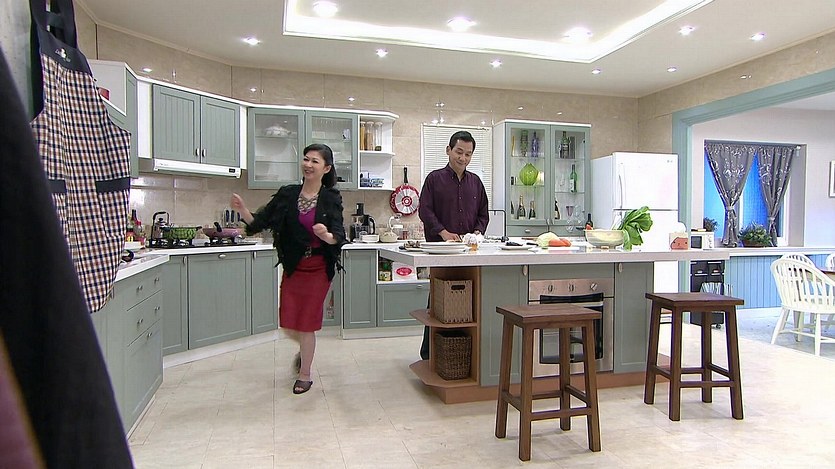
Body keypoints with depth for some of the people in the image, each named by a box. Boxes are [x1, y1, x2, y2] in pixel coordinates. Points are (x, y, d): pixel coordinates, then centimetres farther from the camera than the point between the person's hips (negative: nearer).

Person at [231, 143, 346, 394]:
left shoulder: (331, 198, -9)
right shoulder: (287, 194, -1)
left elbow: (339, 237, -17)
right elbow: (259, 223, -1)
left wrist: (327, 235, -39)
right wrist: (243, 210, -20)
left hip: (318, 269, -3)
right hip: (292, 267, 3)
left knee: (306, 324, 3)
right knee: (288, 325, 8)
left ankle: (304, 375, 24)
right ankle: (305, 349, 43)